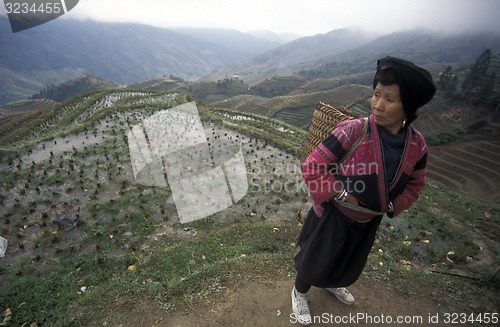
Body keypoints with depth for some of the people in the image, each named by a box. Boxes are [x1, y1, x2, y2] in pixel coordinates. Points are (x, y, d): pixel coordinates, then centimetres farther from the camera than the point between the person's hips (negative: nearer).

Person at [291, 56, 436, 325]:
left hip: (369, 221, 6)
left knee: (350, 262, 30)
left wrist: (393, 206, -7)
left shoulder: (417, 145, -13)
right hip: (333, 216, -5)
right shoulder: (352, 132, -30)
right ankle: (299, 293, 49)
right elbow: (312, 166, -24)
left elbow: (414, 183, 6)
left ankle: (332, 284, 64)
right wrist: (342, 195, -25)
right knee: (315, 261, 17)